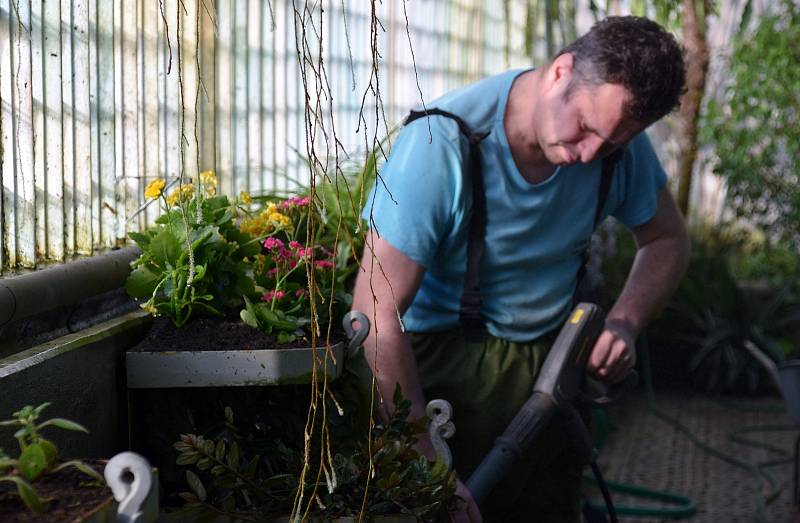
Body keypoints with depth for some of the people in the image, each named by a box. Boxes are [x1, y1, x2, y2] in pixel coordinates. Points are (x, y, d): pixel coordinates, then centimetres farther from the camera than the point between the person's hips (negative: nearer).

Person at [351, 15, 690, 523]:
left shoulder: (616, 137, -11)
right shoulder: (442, 141, -27)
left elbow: (668, 240, 8)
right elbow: (377, 309, -29)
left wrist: (625, 323, -13)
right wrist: (428, 469, -32)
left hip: (552, 357, 5)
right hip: (445, 360, -4)